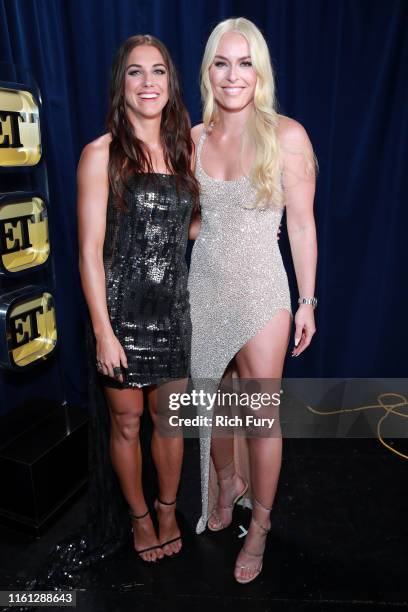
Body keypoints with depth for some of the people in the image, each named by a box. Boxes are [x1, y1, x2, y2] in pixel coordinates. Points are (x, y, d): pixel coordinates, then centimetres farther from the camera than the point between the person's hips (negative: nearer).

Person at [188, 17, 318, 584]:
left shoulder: (286, 136, -8)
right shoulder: (194, 137, 4)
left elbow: (302, 226, -6)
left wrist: (307, 301, -6)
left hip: (260, 291, -4)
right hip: (204, 286, 4)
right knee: (214, 400, 17)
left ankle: (260, 525, 29)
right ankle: (229, 484, 45)